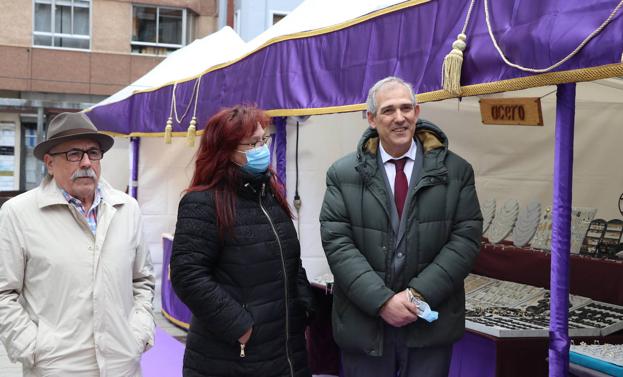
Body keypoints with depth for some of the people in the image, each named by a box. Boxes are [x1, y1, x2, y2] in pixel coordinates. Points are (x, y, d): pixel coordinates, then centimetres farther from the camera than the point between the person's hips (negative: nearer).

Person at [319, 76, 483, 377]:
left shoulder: (455, 171, 1)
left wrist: (420, 293, -13)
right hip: (364, 323, 0)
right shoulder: (343, 174, -1)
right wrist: (382, 300, -16)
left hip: (431, 323, 1)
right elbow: (336, 242, -7)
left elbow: (466, 237, -4)